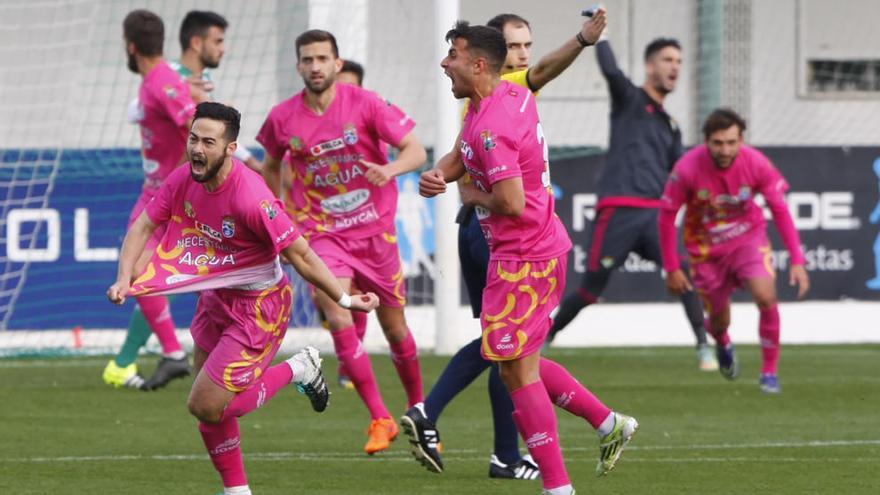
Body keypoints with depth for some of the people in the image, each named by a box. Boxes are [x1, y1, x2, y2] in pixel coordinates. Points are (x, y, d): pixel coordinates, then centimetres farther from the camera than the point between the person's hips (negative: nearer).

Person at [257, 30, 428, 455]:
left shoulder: (364, 104, -10)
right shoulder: (283, 118, -4)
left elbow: (415, 149, -14)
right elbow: (271, 167, 16)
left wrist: (390, 169, -34)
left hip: (375, 231, 0)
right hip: (322, 235, 0)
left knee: (395, 327, 10)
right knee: (338, 319, -19)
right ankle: (380, 419, -11)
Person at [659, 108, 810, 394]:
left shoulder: (756, 164, -21)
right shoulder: (687, 169, -25)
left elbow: (779, 210, -11)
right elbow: (667, 217, -12)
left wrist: (797, 261, -15)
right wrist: (672, 269, -10)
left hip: (748, 238, 0)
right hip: (706, 249, 0)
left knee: (766, 298, -22)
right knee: (720, 321, 8)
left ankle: (770, 371, -4)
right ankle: (723, 346, 48)